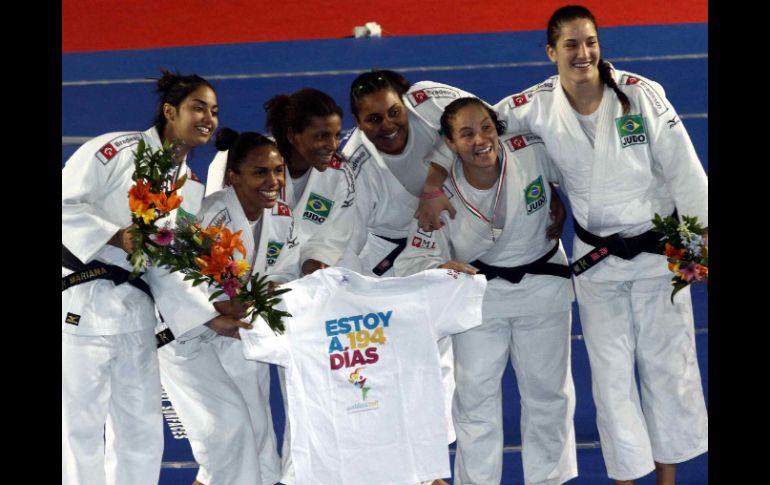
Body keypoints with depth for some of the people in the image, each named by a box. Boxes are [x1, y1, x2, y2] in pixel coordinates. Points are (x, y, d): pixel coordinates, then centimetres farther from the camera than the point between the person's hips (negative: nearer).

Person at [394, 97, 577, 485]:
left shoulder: (533, 152, -22)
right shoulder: (442, 196, -19)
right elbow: (413, 262, -17)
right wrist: (440, 270, -36)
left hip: (543, 288, 1)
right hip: (478, 293, -1)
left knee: (547, 393, 14)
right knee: (475, 395, 4)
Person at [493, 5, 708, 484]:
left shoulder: (641, 94, -15)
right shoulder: (536, 107, -11)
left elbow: (684, 172, -11)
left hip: (658, 247, -1)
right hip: (596, 259, 1)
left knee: (667, 364, 10)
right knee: (612, 375, 7)